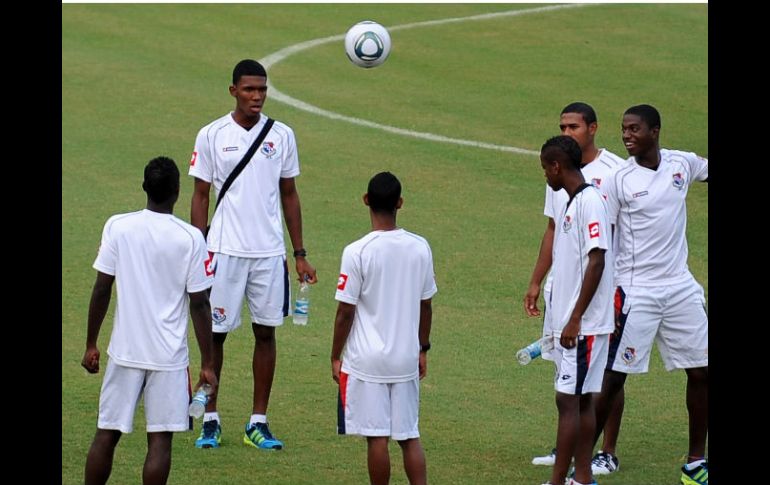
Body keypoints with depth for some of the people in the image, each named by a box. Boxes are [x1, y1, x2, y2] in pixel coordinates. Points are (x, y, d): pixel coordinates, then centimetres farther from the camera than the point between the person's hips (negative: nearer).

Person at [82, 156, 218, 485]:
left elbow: (101, 289, 0)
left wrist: (91, 344, 10)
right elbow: (199, 304, -5)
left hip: (125, 350, 2)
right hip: (169, 356, -2)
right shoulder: (190, 238, -8)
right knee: (160, 439, 1)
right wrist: (207, 365, 1)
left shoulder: (118, 227, -3)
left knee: (106, 434, 10)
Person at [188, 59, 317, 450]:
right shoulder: (212, 136, -2)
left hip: (270, 252, 2)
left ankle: (258, 422, 12)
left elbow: (289, 194, 11)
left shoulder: (282, 136, 5)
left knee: (266, 332, 5)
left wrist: (299, 254, 9)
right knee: (215, 332, 1)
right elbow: (200, 195, 2)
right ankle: (210, 420, 12)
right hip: (225, 251, -2)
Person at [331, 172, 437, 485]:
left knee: (377, 436, 2)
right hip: (406, 359, 4)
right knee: (409, 436, 10)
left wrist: (336, 356, 1)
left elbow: (345, 311, -10)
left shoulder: (357, 252, -14)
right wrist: (423, 349, 21)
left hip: (367, 361, -4)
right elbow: (425, 305, 9)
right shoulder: (420, 248, 0)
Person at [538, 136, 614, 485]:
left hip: (584, 324, -9)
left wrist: (575, 319, -20)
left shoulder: (590, 201, -15)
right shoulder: (572, 202, 14)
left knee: (569, 400, -8)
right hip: (568, 322, 9)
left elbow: (597, 262, -20)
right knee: (581, 400, 11)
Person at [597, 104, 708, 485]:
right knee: (612, 378, -5)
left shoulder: (682, 163, 3)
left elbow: (707, 171, 26)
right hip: (636, 292, -5)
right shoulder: (619, 181, -9)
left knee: (700, 372, 6)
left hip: (681, 287, 5)